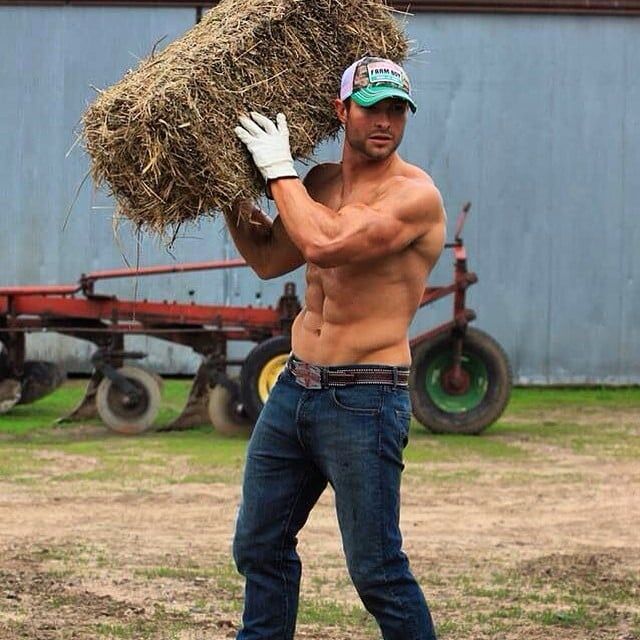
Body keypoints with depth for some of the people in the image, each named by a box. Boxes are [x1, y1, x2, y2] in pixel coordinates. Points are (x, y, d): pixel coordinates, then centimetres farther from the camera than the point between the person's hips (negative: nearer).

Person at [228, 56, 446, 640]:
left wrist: (278, 170, -15)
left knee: (376, 570, -7)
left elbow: (325, 244, -27)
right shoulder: (320, 182, 11)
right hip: (296, 387, 8)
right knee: (259, 547, 15)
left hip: (364, 399, -8)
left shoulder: (415, 194, -13)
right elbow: (268, 259, 25)